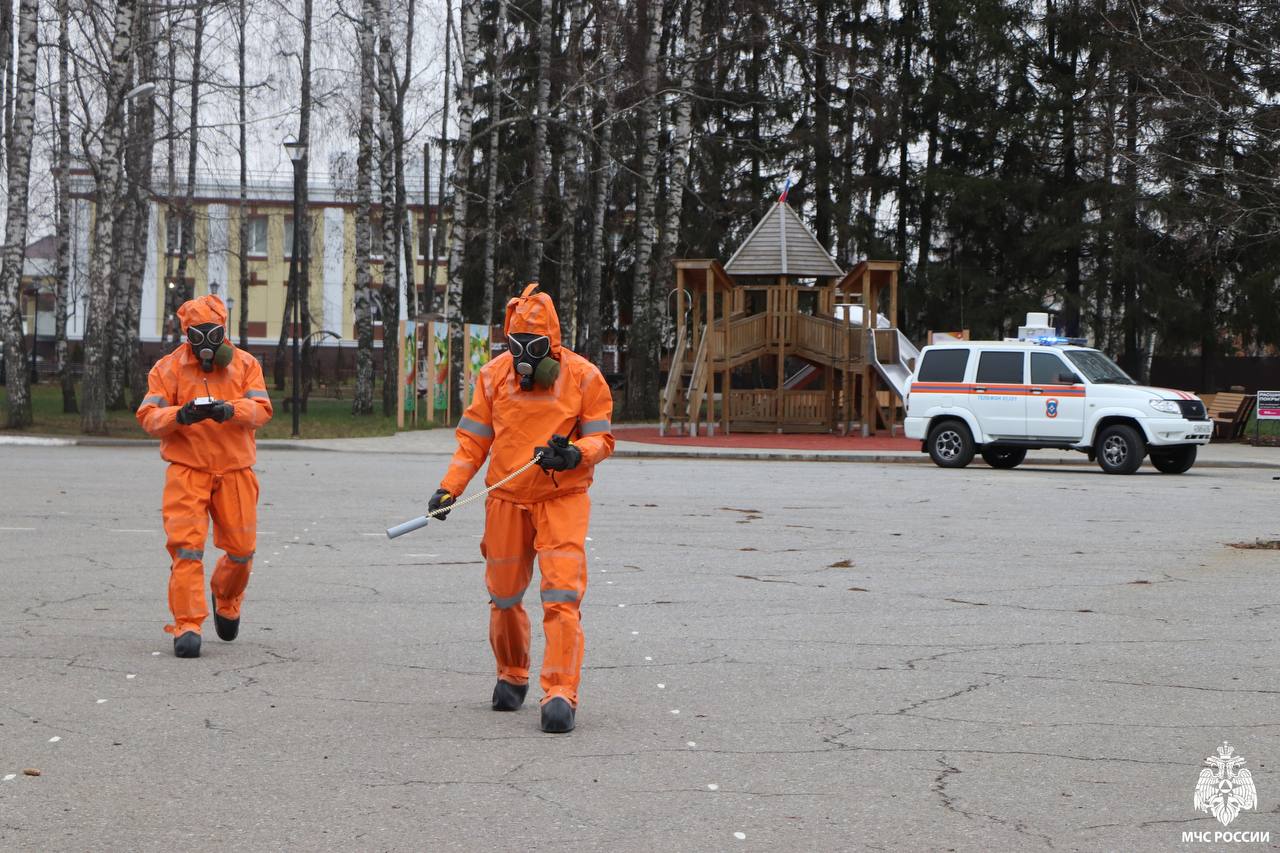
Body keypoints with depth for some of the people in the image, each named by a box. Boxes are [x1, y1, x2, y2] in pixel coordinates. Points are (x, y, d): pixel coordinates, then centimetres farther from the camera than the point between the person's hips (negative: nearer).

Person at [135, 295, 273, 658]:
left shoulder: (246, 365, 7)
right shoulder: (169, 367, 3)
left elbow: (261, 409, -5)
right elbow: (148, 416, -4)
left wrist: (230, 410, -26)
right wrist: (180, 415, -24)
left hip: (235, 469, 2)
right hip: (186, 469, -2)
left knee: (241, 547, 7)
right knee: (186, 547, -12)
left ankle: (226, 599, 37)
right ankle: (186, 625, -11)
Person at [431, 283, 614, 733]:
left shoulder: (583, 376, -5)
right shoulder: (493, 375, 2)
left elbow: (602, 438, -2)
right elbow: (473, 439, 7)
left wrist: (575, 454, -23)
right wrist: (449, 489, -2)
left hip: (563, 498, -3)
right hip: (507, 501, 3)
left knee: (562, 596, -14)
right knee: (504, 597, 12)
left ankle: (560, 693, -15)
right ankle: (512, 676, 35)